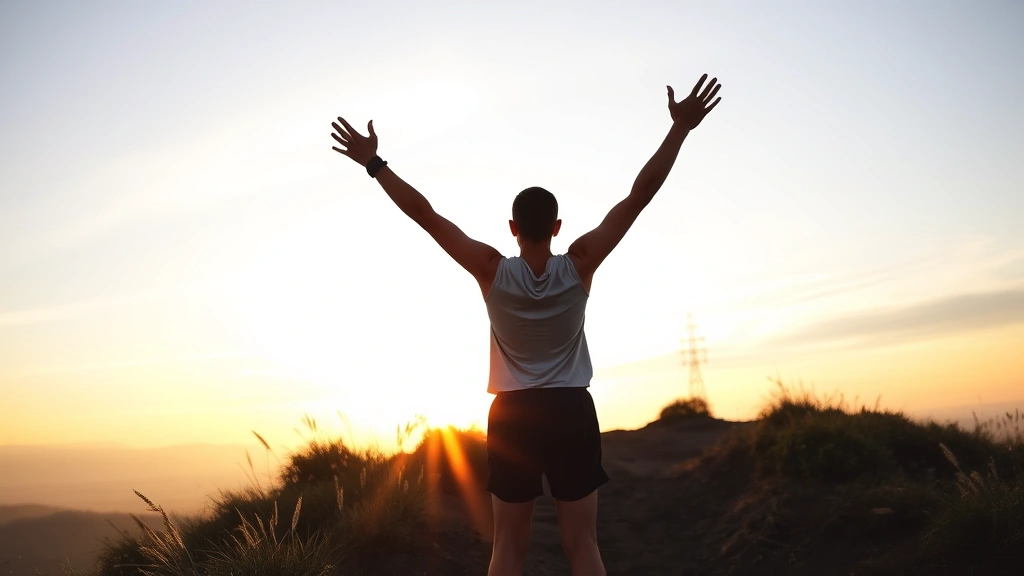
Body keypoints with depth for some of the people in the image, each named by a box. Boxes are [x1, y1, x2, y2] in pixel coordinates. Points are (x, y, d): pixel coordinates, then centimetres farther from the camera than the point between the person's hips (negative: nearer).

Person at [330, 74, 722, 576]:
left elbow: (425, 214, -8)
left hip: (513, 417, 0)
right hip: (570, 412, 0)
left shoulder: (493, 270, -9)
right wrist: (680, 128, -7)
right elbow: (640, 195, -9)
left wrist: (373, 163, -2)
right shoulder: (579, 265, -8)